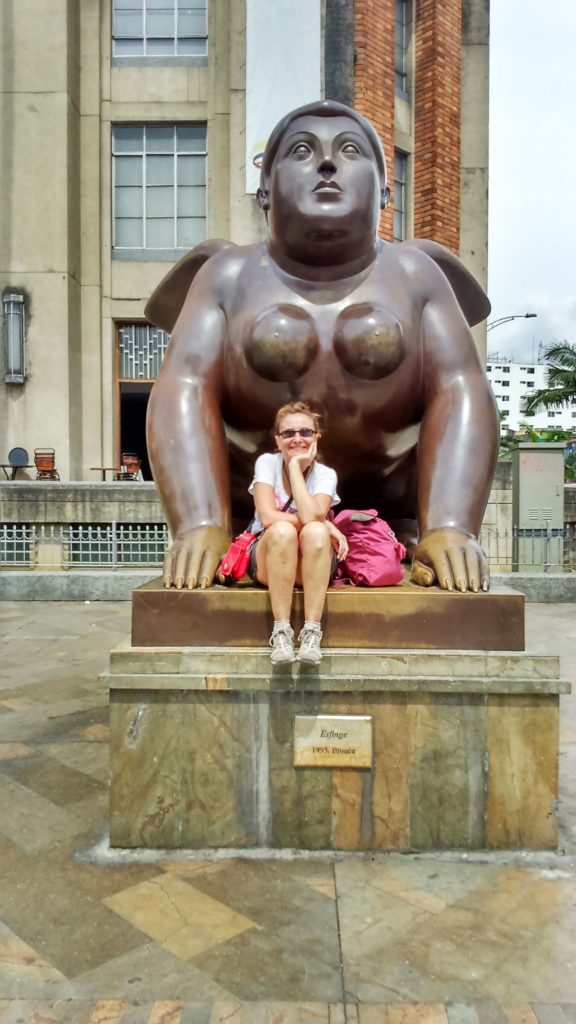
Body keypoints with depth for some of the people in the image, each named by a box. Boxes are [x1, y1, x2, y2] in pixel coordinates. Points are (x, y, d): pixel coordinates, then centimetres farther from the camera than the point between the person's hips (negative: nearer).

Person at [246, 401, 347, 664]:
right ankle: (281, 632, -30)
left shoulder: (325, 474, -7)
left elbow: (310, 517, -27)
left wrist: (295, 466, -21)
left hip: (312, 565, 1)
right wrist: (325, 524, -21)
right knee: (282, 530, -34)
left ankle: (311, 632, -31)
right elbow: (267, 517, -22)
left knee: (315, 532, -33)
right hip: (268, 560, 0)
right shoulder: (267, 462, -8)